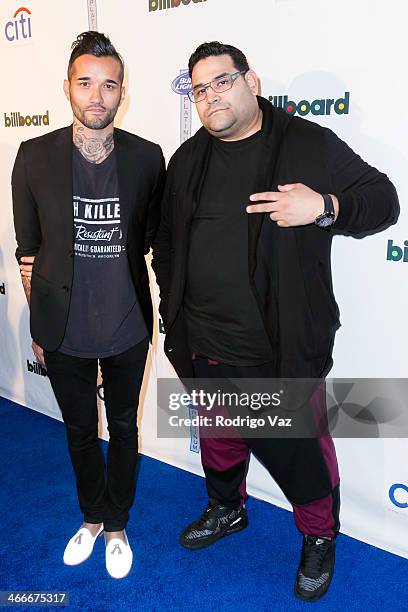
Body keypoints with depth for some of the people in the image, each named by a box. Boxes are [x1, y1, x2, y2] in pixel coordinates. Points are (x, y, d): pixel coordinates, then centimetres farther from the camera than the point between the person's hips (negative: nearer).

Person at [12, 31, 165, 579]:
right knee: (80, 431, 19)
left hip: (128, 330, 0)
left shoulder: (146, 157, -7)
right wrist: (38, 324, 3)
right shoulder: (35, 157, -8)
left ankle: (117, 525, 41)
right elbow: (29, 250, -1)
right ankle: (92, 518, 45)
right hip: (64, 333, 0)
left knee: (123, 427, 17)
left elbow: (153, 239, 4)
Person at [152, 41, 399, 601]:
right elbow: (167, 244, 15)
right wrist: (174, 316, 13)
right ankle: (227, 510, 52)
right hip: (206, 349, 5)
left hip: (285, 349, -4)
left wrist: (325, 208, -24)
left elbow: (383, 200, -5)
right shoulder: (187, 159, 8)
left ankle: (319, 538, 37)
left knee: (302, 450, 10)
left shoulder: (310, 145, -7)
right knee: (219, 439, 24)